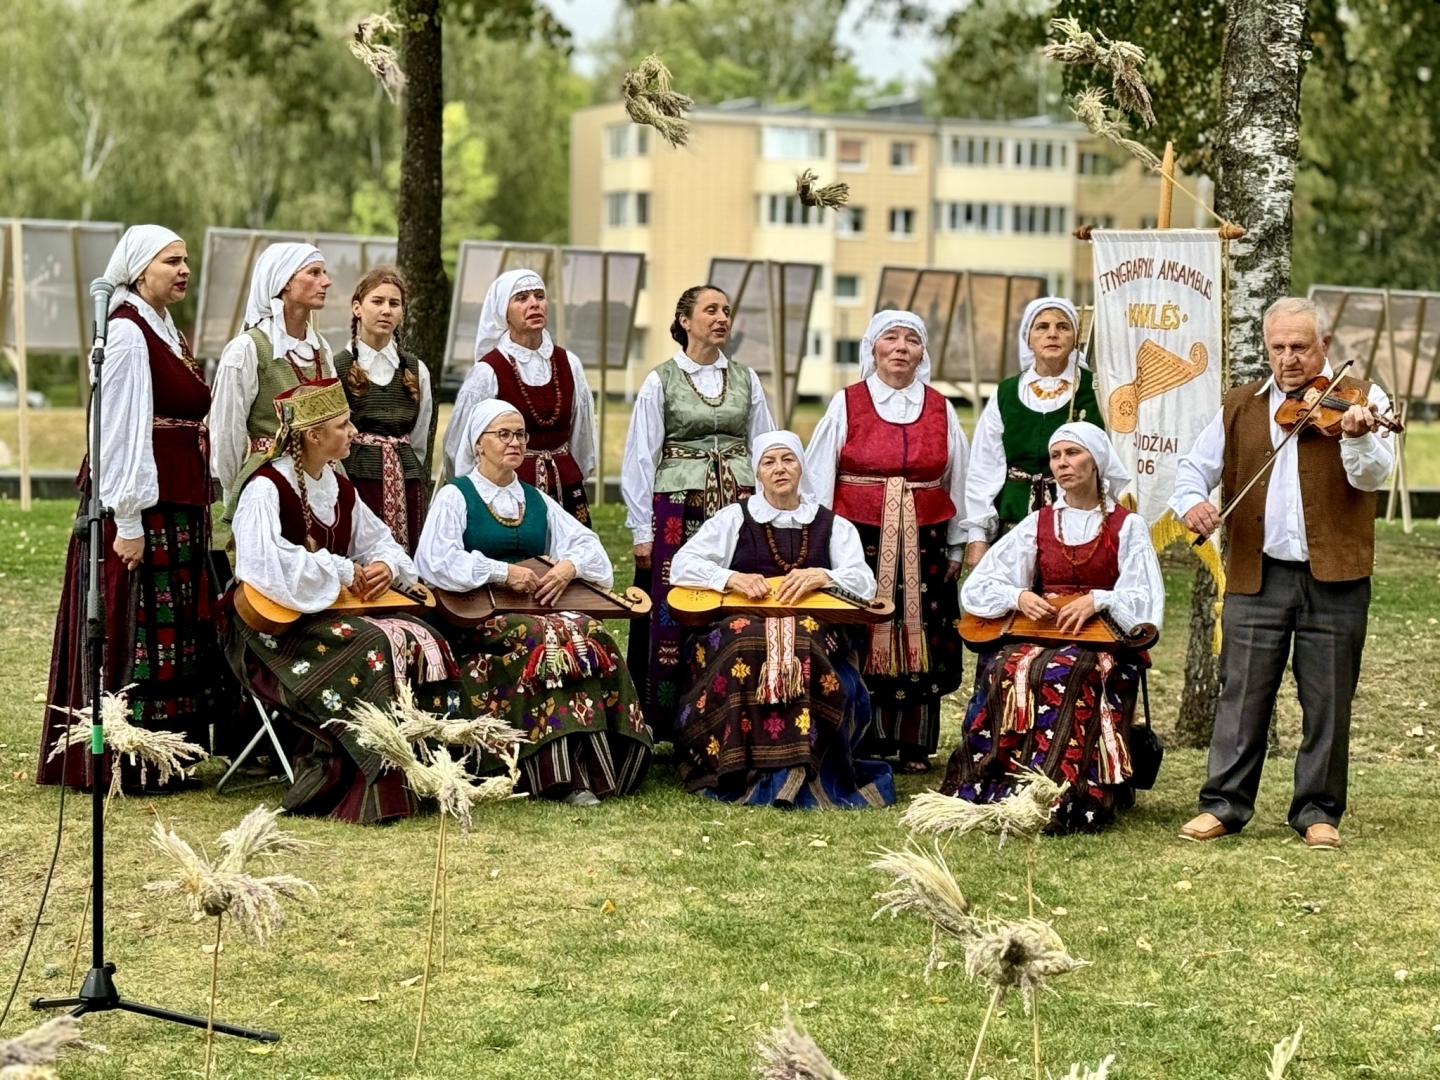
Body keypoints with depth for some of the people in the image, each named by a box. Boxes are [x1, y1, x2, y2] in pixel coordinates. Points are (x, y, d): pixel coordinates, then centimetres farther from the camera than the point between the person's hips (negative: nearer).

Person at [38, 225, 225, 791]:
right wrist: (128, 520, -20)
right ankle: (122, 762, 0)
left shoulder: (167, 332, 17)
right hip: (137, 503, -9)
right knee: (132, 632, -5)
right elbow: (120, 431, -17)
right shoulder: (125, 331, -11)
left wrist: (198, 509, 17)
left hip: (178, 506, 9)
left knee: (177, 632, 11)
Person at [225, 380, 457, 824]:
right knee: (370, 647, -31)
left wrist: (386, 565, -6)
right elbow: (266, 562, -30)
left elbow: (380, 540, 19)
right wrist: (339, 571, -24)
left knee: (420, 642, -13)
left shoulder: (340, 489, 12)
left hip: (329, 610, 8)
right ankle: (364, 793, -27)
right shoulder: (267, 488, -14)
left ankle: (417, 769, -11)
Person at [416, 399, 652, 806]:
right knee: (548, 637, -35)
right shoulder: (455, 497, 4)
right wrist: (503, 573, -17)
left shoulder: (536, 500, 21)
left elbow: (586, 543, 13)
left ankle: (589, 765, -30)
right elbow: (435, 560, -12)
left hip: (538, 606, 5)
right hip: (480, 618, -5)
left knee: (590, 634, -28)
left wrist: (569, 566, -10)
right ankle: (562, 773, -34)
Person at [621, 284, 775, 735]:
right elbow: (640, 457, 0)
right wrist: (642, 530, -4)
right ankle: (665, 725, 4)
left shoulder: (746, 380, 10)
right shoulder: (660, 381, 1)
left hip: (740, 507, 3)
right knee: (672, 618, -3)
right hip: (678, 508, -3)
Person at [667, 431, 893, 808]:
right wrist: (731, 578, -15)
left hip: (812, 637, 0)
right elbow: (681, 565, 2)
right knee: (746, 643, -36)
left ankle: (792, 774, -36)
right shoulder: (735, 518, 12)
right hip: (741, 631, 0)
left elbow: (864, 583, 0)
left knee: (799, 648, -35)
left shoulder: (833, 526, 14)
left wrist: (822, 577, -20)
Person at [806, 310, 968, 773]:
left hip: (924, 546, 2)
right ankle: (867, 746, 5)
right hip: (859, 541, -2)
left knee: (920, 643, 2)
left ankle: (915, 747, 9)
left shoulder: (940, 409, 9)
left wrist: (955, 546, 12)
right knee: (862, 643, -3)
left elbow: (957, 481, 13)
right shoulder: (846, 405, 3)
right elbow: (817, 479, 3)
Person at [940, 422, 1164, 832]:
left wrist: (1097, 601, -21)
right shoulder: (1038, 524, 14)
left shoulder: (1127, 526, 7)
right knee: (1006, 670, -32)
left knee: (1062, 673, -36)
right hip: (1040, 632, 3)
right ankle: (991, 789, -33)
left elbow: (1146, 600, -4)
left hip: (1105, 641, -3)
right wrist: (1018, 596, -13)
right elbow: (977, 587, 8)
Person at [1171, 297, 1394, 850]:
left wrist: (1357, 436, -33)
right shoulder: (1240, 406, 11)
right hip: (1257, 575, 2)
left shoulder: (1358, 397, 2)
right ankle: (1224, 803, 13)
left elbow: (1372, 476, -12)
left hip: (1334, 578, -2)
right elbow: (1195, 465, 13)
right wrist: (1190, 500, -10)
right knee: (1242, 696, 5)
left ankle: (1318, 810, 15)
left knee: (1328, 704, 5)